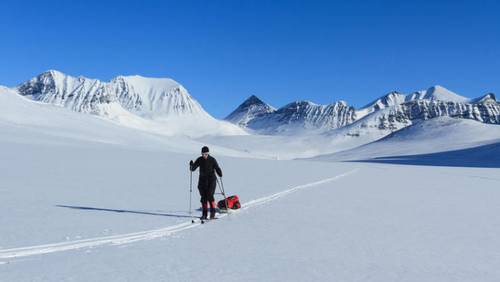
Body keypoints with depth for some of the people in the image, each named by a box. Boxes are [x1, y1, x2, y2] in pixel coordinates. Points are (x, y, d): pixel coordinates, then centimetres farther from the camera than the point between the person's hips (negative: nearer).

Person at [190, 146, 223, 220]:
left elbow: (217, 168, -10)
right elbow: (193, 169, 0)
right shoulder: (199, 160, 2)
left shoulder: (212, 160, -5)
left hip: (211, 180, -3)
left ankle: (212, 212, 0)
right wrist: (191, 165, -22)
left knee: (210, 196, -13)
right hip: (202, 180, 3)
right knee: (203, 197, 3)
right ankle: (204, 213, 12)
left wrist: (220, 174, -29)